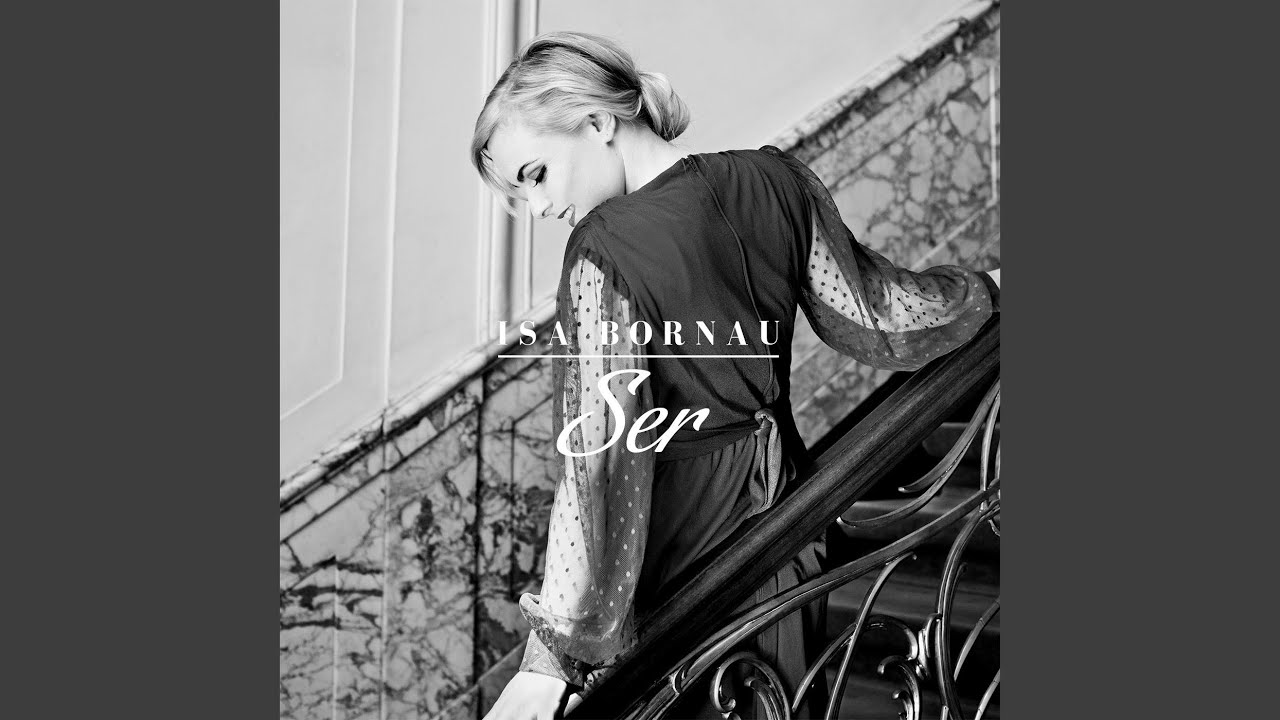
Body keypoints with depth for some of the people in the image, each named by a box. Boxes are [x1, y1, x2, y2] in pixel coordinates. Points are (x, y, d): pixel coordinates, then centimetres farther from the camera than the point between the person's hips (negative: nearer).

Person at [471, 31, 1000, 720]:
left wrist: (553, 659, -23)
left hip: (681, 560, -7)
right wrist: (978, 290, 23)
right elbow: (874, 319, 2)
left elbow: (600, 464, -26)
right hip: (784, 523, 7)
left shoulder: (605, 251, -21)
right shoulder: (776, 180, -4)